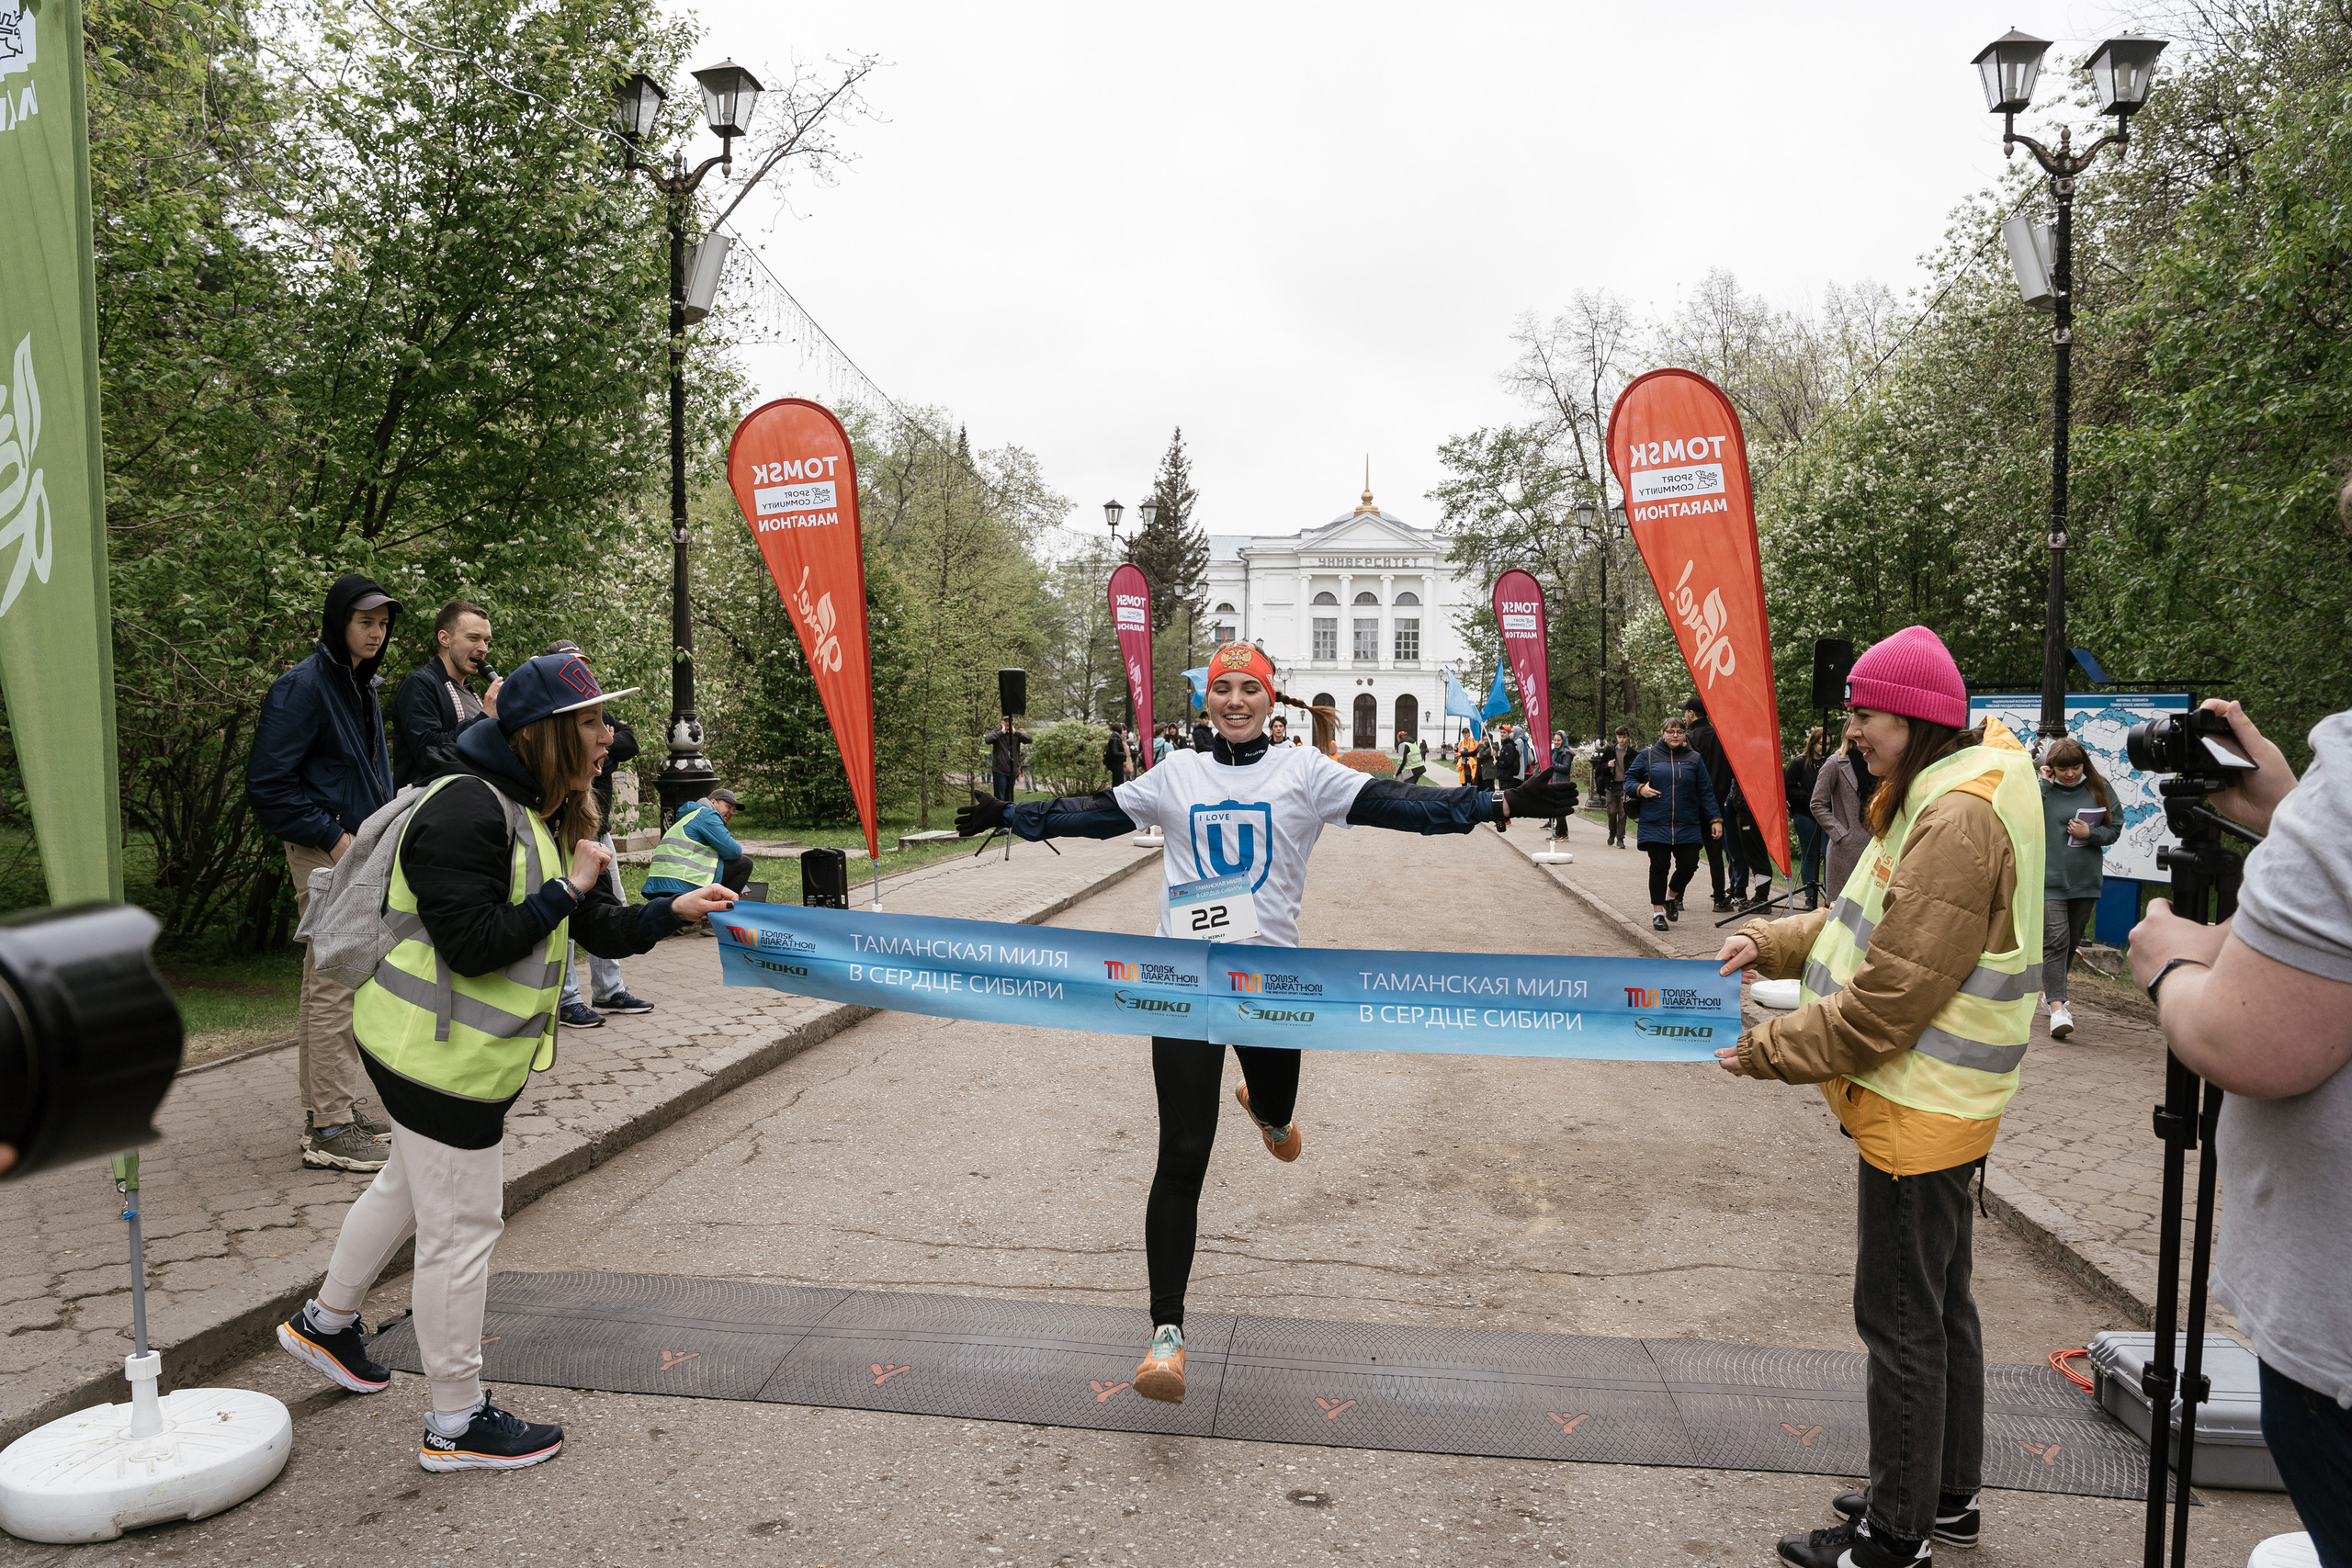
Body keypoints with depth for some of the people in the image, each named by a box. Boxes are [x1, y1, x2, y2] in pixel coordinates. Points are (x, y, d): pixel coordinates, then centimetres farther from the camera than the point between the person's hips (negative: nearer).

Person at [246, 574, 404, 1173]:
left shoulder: (361, 686, 15)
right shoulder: (302, 686, -12)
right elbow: (267, 783, -16)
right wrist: (333, 837, -16)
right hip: (325, 854, -9)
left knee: (340, 985, 15)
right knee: (333, 988, -6)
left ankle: (339, 1106, 25)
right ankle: (330, 1130, 1)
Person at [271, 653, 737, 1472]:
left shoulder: (539, 814, 9)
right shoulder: (465, 813, -23)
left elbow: (598, 929, 8)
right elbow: (473, 945, -29)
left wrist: (673, 912, -6)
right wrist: (568, 890, -24)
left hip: (455, 1045, 11)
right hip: (439, 1052, -11)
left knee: (411, 1186, 29)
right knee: (461, 1224, 1)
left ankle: (326, 1321, 53)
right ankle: (457, 1423, 16)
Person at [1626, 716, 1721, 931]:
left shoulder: (1694, 759, 9)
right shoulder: (1647, 756, 6)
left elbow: (1706, 792, 9)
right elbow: (1629, 778, 10)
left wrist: (1715, 819, 4)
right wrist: (1640, 789, -12)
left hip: (1687, 827, 2)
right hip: (1655, 824, -1)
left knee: (1689, 865, -2)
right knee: (1659, 868, 1)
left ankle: (1672, 896, 27)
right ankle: (1658, 912, 13)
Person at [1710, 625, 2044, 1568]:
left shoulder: (1960, 820, -23)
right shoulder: (1937, 800, 11)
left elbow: (1891, 996, -25)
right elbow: (1877, 926, 18)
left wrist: (1771, 1052, -16)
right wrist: (1774, 942, 5)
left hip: (1918, 1109, -11)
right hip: (1928, 1102, 11)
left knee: (1900, 1320, 2)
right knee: (1940, 1306, 21)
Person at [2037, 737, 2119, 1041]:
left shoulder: (2099, 789, 6)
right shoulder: (2044, 788, -3)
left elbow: (2115, 828, 11)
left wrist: (2090, 834, -9)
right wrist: (2044, 784, -16)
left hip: (2085, 879, 4)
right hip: (2050, 877, -4)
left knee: (2072, 941, 15)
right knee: (2055, 939, -14)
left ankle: (2052, 993, 33)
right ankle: (2057, 1007, -18)